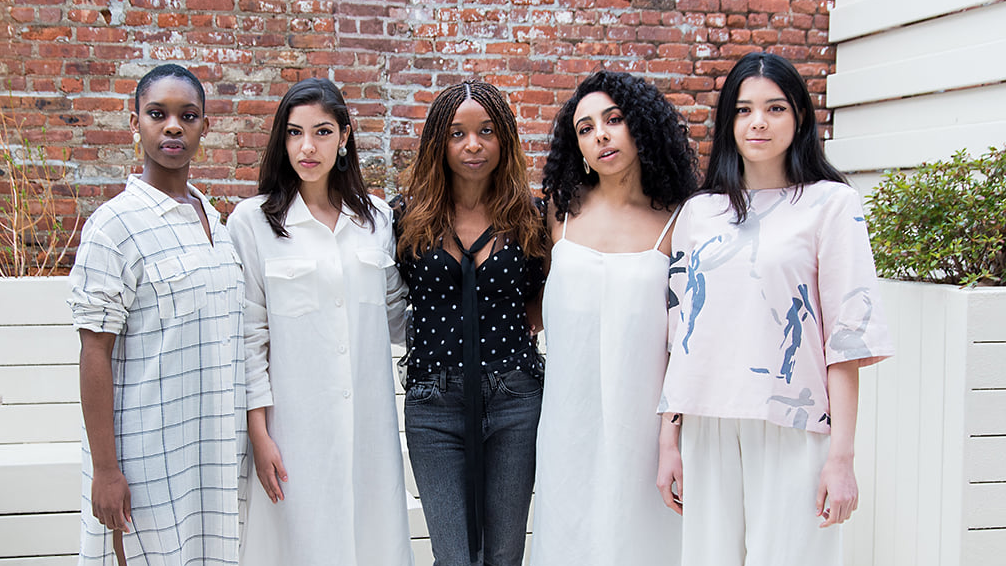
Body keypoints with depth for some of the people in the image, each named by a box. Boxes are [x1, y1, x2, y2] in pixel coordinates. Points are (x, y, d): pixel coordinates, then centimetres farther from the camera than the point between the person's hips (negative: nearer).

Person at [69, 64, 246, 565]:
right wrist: (105, 469, -16)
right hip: (148, 461, -6)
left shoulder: (211, 218, 11)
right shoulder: (116, 224, -10)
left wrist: (249, 432, 15)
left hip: (213, 448, 7)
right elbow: (95, 355, -13)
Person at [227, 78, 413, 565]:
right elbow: (248, 334, -4)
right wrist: (258, 432, -7)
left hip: (369, 420, 3)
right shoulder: (252, 221, -2)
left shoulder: (377, 217, 8)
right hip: (296, 425, -3)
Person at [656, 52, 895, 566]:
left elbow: (846, 334, -5)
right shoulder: (698, 212, 12)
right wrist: (669, 439, 8)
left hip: (792, 428, -3)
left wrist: (842, 455, -10)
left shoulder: (830, 203, 1)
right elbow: (683, 330, 13)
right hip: (706, 427, 3)